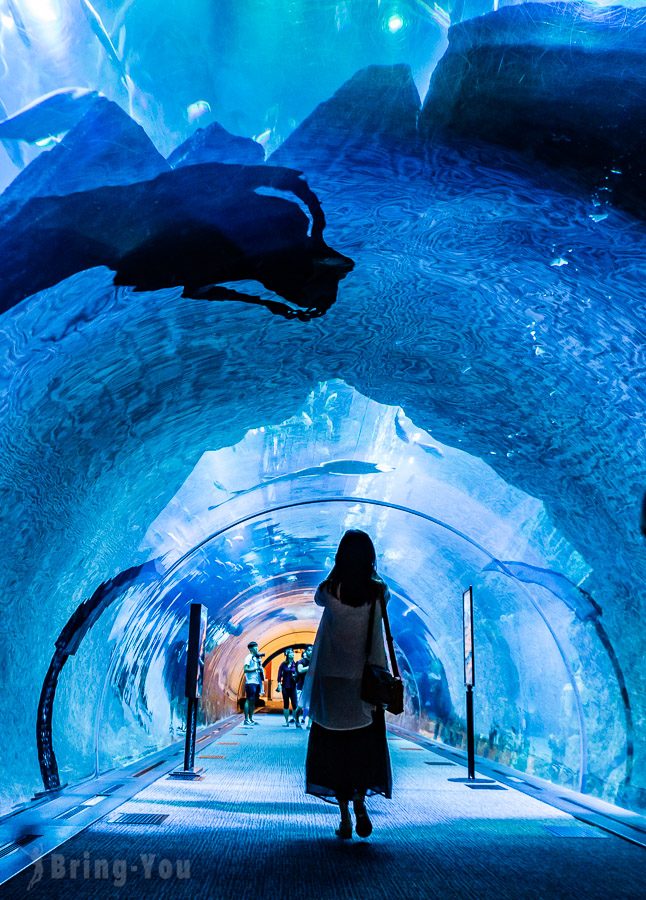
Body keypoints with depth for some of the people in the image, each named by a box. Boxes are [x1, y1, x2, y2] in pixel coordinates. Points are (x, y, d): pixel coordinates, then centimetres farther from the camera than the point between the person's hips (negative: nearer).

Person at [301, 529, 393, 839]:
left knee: (335, 745, 9)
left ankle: (345, 816, 9)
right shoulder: (378, 591, -7)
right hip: (367, 678, 1)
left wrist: (338, 570, 21)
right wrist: (369, 571, 29)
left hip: (332, 677, -1)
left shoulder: (330, 590, -9)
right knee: (366, 743, 13)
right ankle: (360, 799, -8)